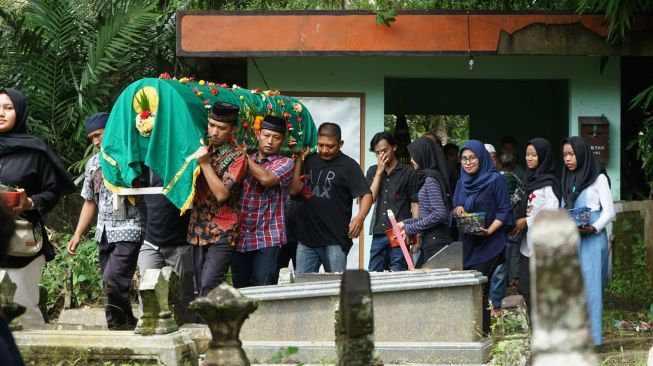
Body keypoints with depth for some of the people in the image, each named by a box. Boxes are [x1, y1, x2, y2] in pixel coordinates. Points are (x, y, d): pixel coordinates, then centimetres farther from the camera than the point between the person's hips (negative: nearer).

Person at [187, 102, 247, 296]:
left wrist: (205, 163, -15)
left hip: (222, 234, -7)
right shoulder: (202, 151, 15)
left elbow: (222, 194, -15)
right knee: (201, 289, 6)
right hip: (198, 230, 7)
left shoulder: (236, 157, -5)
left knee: (208, 287, -18)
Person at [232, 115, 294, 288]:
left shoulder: (285, 163, 1)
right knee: (240, 289, 8)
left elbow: (266, 178, -17)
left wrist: (245, 156, -7)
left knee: (262, 286, -13)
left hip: (267, 239, -4)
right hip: (240, 238, 4)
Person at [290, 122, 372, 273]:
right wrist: (299, 160, 3)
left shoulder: (348, 165, -4)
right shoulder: (310, 162, 12)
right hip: (307, 238, 5)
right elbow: (294, 190, 7)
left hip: (335, 242, -5)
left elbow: (366, 194, -10)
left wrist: (360, 218, -28)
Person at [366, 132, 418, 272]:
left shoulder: (407, 172, 1)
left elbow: (415, 203, 1)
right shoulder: (372, 172, 14)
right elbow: (370, 199, 3)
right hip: (378, 234, 4)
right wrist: (379, 172, -2)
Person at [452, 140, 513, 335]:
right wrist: (457, 210, -7)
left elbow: (505, 211, -7)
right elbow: (453, 211, 17)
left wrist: (489, 230, -20)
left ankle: (483, 334, -7)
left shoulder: (494, 179, -5)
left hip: (489, 244, -6)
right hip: (467, 244, 6)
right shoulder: (462, 182, 13)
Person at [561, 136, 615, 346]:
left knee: (589, 284, -8)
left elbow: (609, 211, -5)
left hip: (591, 239, -6)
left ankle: (590, 335, -8)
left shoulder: (598, 178, -1)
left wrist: (593, 228, -20)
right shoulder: (568, 180, 17)